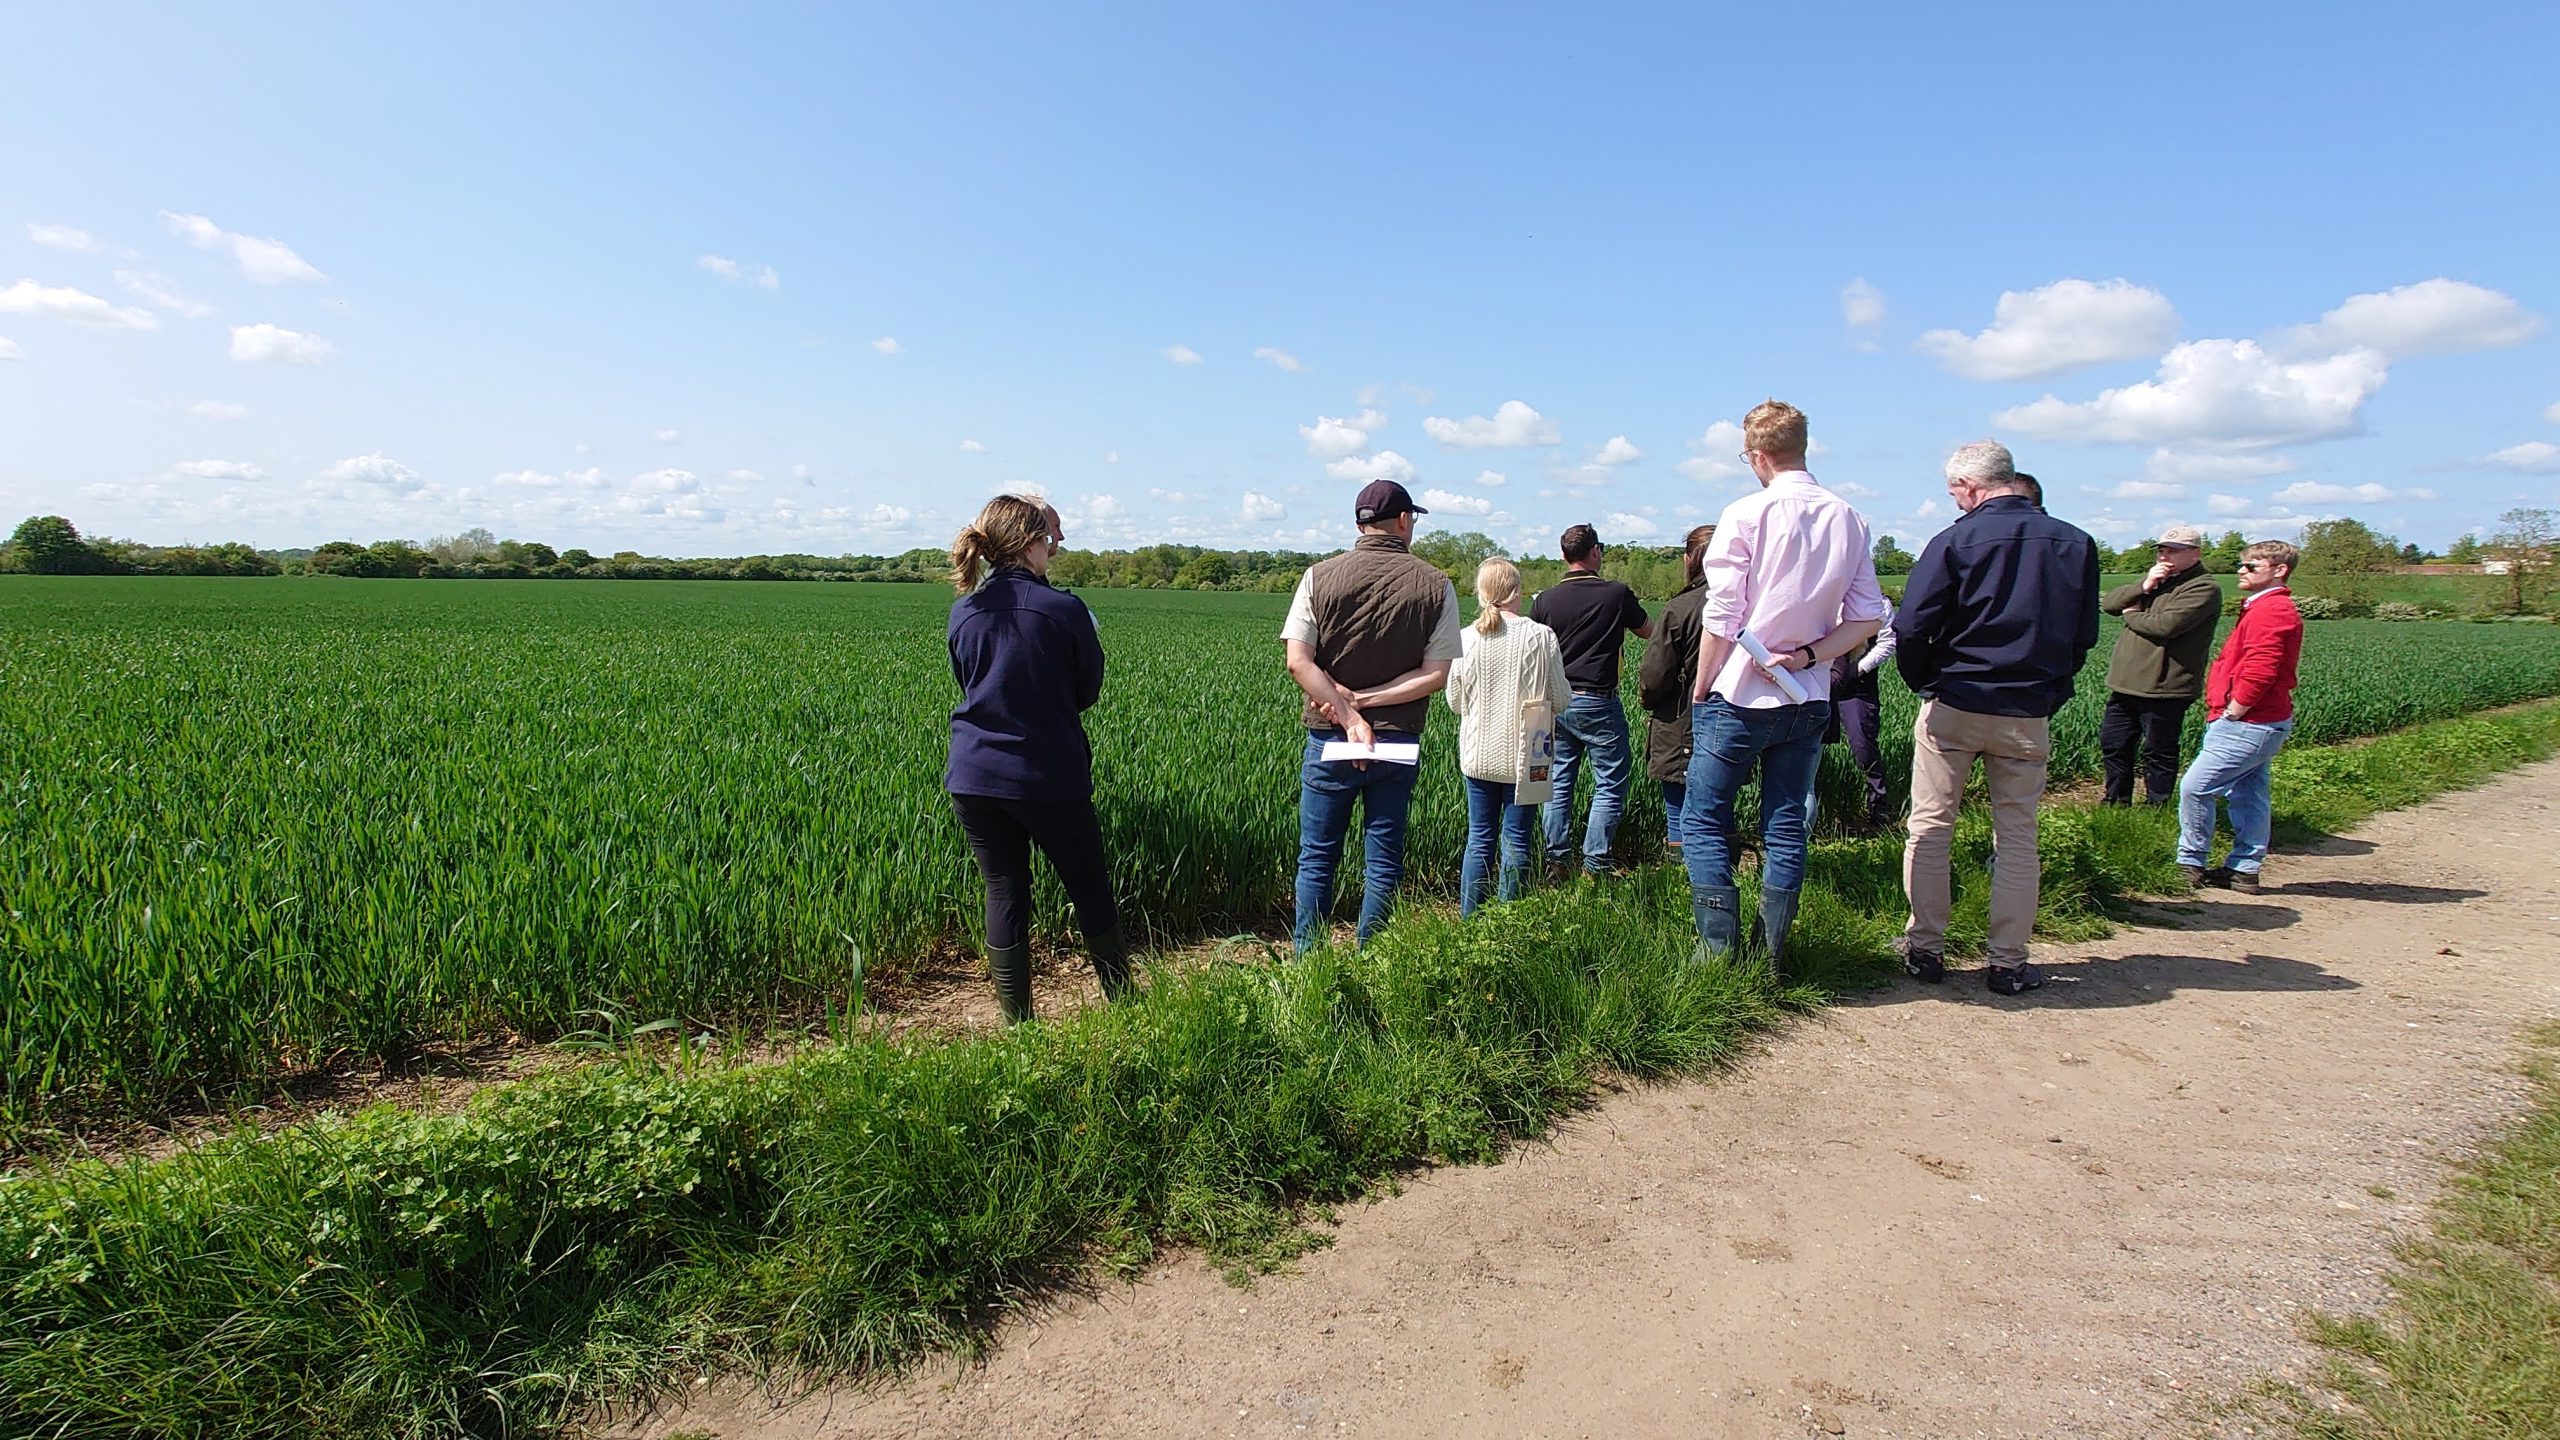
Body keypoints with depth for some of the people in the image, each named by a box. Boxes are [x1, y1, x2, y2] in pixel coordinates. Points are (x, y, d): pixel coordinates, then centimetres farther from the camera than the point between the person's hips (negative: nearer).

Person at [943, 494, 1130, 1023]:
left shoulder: (963, 612, 2)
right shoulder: (1065, 610, -12)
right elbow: (1087, 693, 0)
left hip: (975, 775, 4)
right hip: (1049, 776, -4)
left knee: (1004, 895, 10)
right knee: (1090, 890, 11)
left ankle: (1018, 1023, 17)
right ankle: (1123, 1005, 25)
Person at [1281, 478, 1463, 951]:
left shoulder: (1320, 576, -2)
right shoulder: (1436, 585, -3)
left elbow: (1298, 661, -11)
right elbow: (1435, 675, -8)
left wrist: (1349, 715, -13)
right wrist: (1366, 700, -7)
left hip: (1329, 738, 0)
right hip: (1398, 741, 0)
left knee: (1316, 859, 10)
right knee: (1383, 862, 10)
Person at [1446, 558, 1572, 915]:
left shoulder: (1465, 639, -6)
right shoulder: (1541, 636, -11)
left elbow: (1454, 701, 3)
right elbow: (1560, 698, -4)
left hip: (1478, 755, 2)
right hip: (1523, 756, -2)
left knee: (1479, 839, 12)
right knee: (1516, 842, 8)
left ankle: (1469, 921, 17)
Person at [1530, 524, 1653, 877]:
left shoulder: (1546, 600, 0)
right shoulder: (1616, 594, -7)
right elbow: (1649, 632, 10)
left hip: (1555, 702, 4)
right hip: (1597, 702, -4)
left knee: (1559, 784, 11)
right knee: (1610, 784, 4)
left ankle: (1556, 860, 15)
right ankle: (1594, 862, 1)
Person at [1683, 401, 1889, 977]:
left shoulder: (1747, 515, -11)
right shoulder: (1850, 520, 5)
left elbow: (1721, 617, -11)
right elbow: (1866, 619, 2)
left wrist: (1700, 688, -1)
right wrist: (1806, 656, -2)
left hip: (1740, 696, -5)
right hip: (1809, 700, 5)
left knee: (1703, 821, 6)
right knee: (1786, 827, 11)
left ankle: (1720, 951, 3)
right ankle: (1771, 957, 16)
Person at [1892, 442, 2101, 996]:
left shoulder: (1955, 541, -10)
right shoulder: (2076, 544, 3)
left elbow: (1910, 629, -12)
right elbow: (2084, 636, 9)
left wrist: (1926, 685, 4)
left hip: (1954, 704, -3)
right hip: (2029, 715, 3)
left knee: (1930, 827, 9)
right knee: (2017, 837, 10)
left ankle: (1925, 948, 13)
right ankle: (2009, 963, 14)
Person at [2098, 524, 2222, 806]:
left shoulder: (2204, 588, -9)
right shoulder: (2155, 578, 18)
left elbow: (2167, 625, -23)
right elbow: (2108, 603, 7)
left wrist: (2131, 614, -5)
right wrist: (2144, 586, -9)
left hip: (2164, 688, -8)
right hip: (2126, 683, 8)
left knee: (2158, 754, 3)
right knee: (2113, 744, 14)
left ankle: (2155, 808, 15)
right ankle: (2117, 802, 28)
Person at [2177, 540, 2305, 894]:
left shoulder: (2270, 612, -16)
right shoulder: (2264, 608, 18)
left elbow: (2259, 673, -25)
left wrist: (2231, 714, -16)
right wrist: (2228, 714, 13)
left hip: (2249, 725, -11)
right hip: (2260, 723, 11)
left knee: (2195, 787, -8)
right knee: (2248, 794, 13)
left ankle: (2190, 863, 1)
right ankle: (2245, 869, 18)